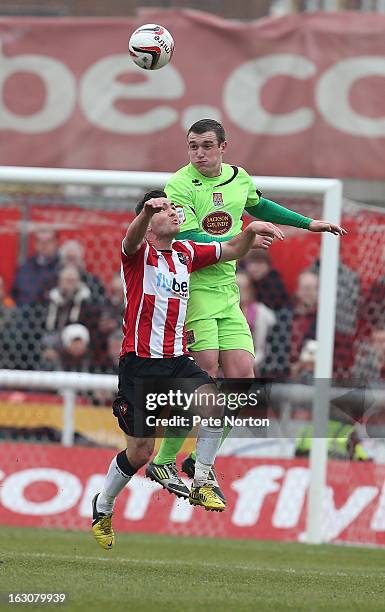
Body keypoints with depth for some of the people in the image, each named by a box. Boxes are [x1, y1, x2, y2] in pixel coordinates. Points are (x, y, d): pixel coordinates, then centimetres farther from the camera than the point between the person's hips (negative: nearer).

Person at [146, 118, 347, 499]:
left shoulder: (239, 179, 9)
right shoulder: (180, 187, -13)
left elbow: (259, 206, 31)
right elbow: (189, 243, -21)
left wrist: (307, 224, 31)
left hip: (227, 295, 7)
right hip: (192, 291, -7)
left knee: (242, 380, 0)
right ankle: (162, 463, -2)